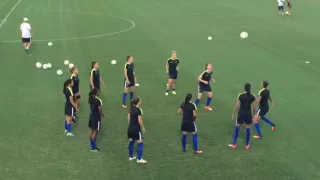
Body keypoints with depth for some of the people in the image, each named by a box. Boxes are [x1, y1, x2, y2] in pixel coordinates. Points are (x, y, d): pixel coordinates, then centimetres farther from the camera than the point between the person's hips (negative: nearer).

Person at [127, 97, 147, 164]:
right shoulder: (139, 110, -19)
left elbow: (128, 118, 11)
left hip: (130, 128, 8)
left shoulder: (131, 108, 4)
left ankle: (131, 157, 28)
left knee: (131, 142, 18)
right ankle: (139, 159, 1)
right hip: (136, 129, -8)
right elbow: (140, 121, -18)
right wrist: (143, 128, -6)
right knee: (140, 143, 0)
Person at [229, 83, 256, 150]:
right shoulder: (252, 97, -6)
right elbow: (254, 107, -3)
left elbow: (237, 106, -9)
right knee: (248, 129, 12)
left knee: (237, 128, 10)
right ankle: (247, 145, 19)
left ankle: (234, 144, 12)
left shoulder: (240, 95, -11)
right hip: (248, 113, 1)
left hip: (241, 113, -1)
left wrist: (233, 114, 1)